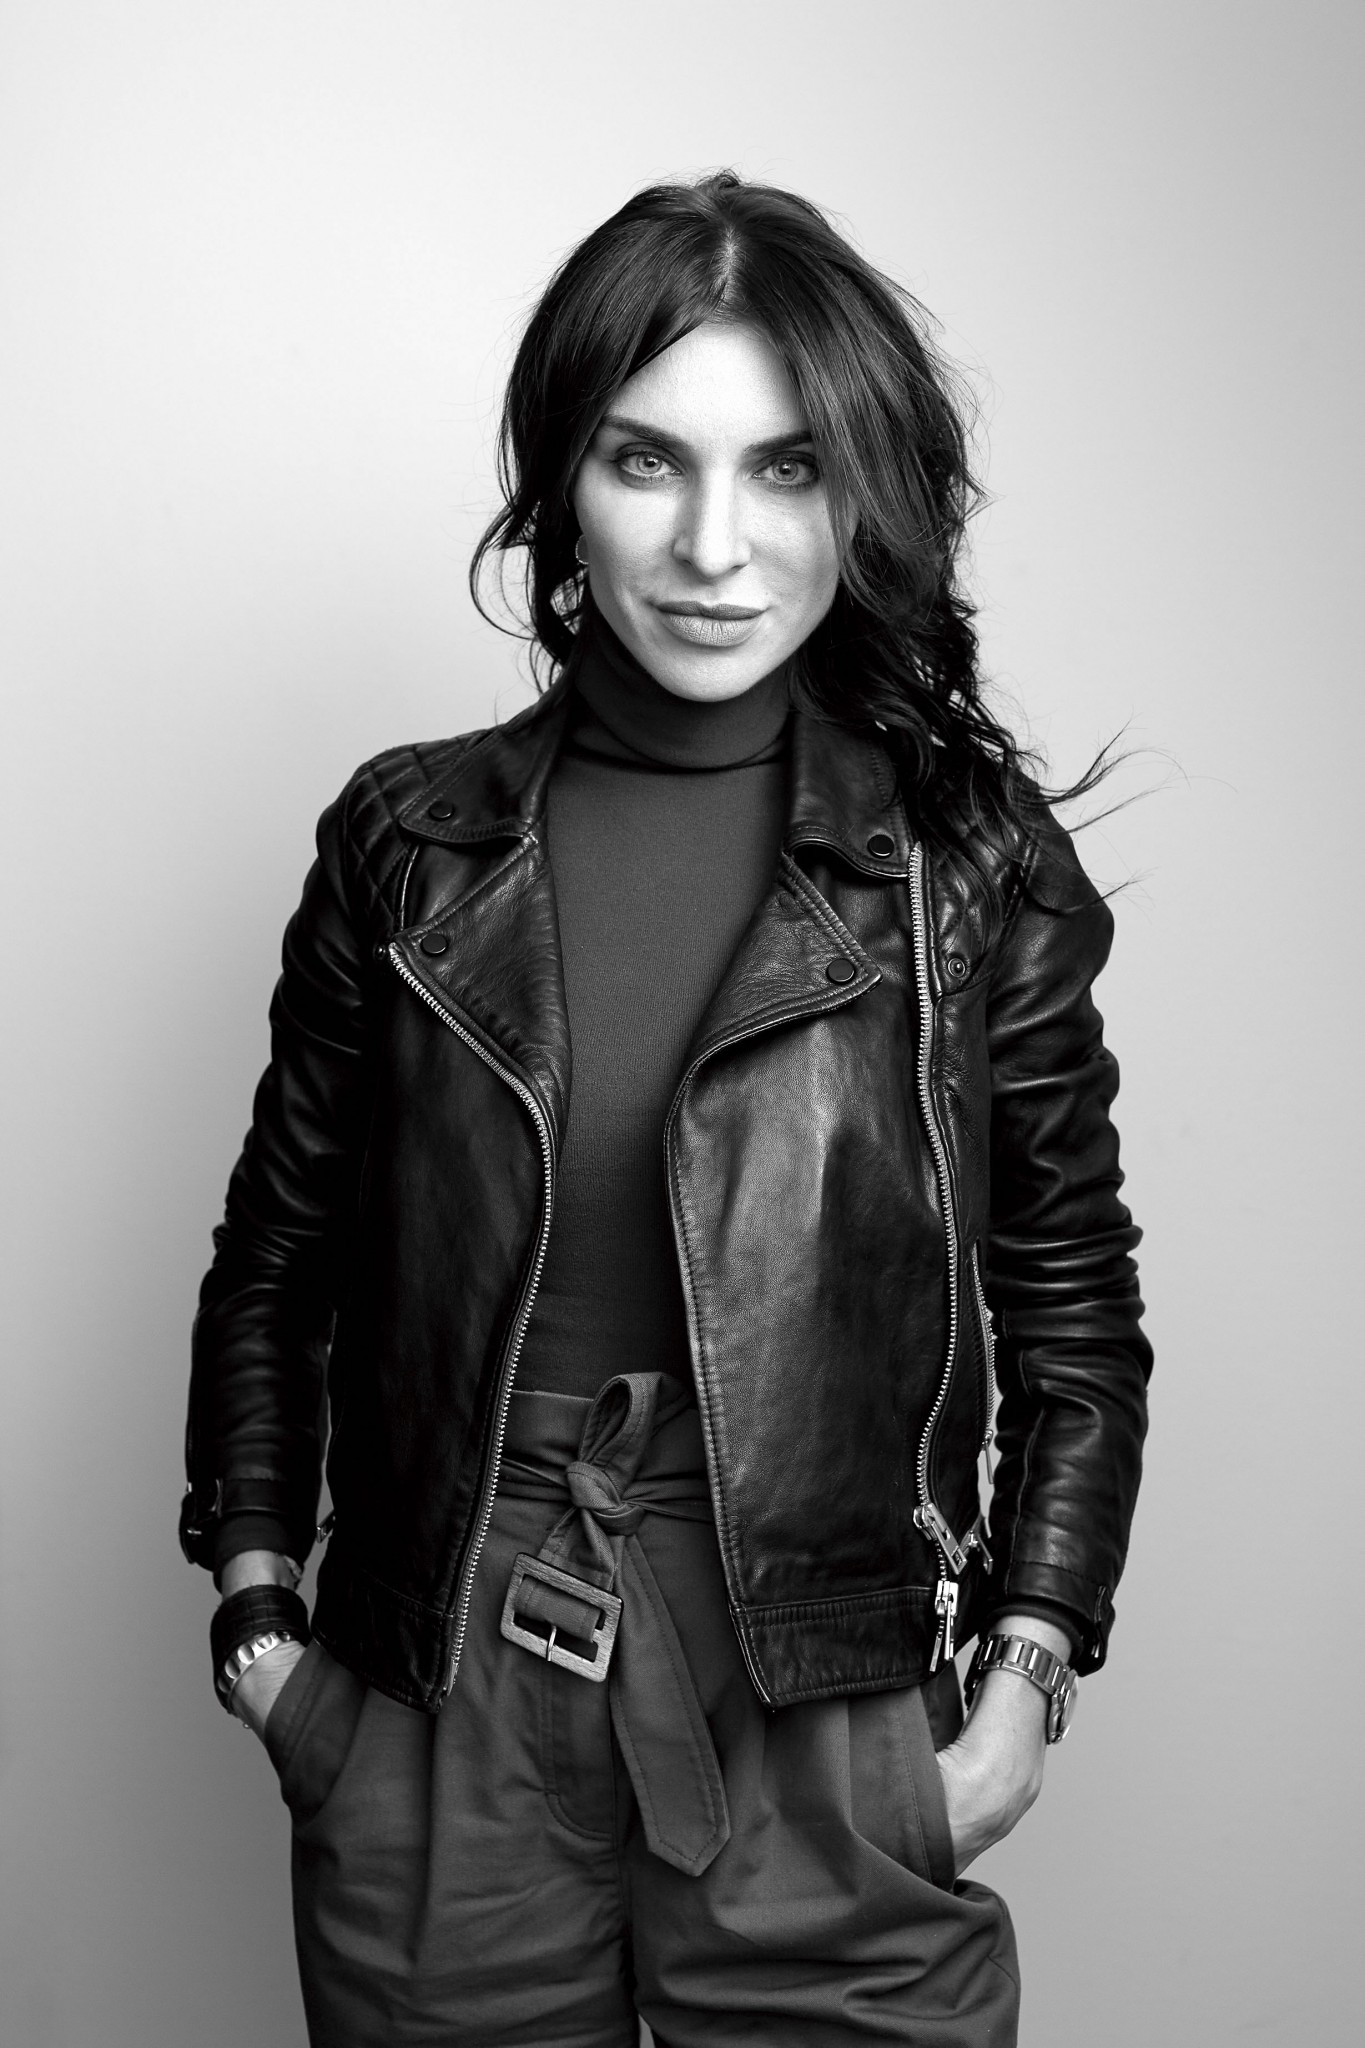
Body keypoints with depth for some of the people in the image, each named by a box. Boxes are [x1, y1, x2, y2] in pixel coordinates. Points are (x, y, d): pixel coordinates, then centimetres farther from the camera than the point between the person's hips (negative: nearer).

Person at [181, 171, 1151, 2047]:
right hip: (432, 1726, 1)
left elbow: (1076, 1313, 3)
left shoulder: (973, 863, -3)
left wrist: (1030, 1668, -4)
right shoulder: (408, 843, 0)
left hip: (825, 1750, -1)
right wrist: (256, 1612, 3)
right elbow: (275, 1268, 9)